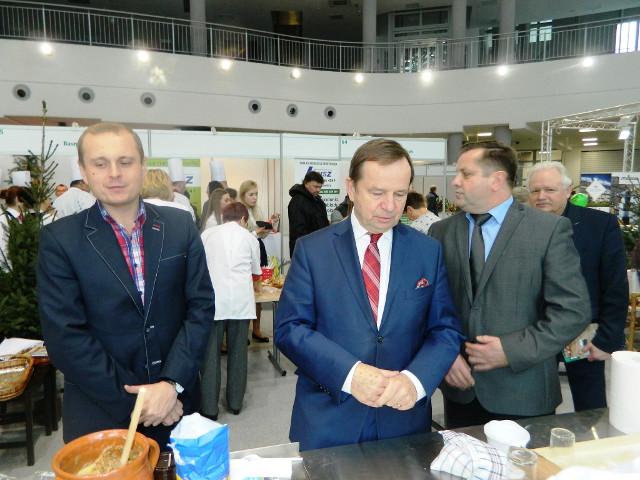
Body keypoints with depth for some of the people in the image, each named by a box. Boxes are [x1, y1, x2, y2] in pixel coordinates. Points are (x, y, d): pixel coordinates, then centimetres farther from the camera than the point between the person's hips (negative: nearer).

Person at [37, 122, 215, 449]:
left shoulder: (180, 226, -2)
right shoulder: (59, 239, -7)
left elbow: (201, 306, -4)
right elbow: (65, 336, -11)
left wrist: (172, 383, -14)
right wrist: (134, 399, -14)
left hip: (177, 404, 2)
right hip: (100, 415, -2)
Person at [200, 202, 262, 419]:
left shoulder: (208, 233, 12)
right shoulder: (249, 237, 13)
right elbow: (256, 273, 22)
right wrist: (255, 285, 43)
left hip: (214, 299, 0)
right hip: (241, 299, 1)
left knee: (210, 353, 7)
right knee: (237, 352, 12)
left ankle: (209, 408, 11)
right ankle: (235, 403, 23)